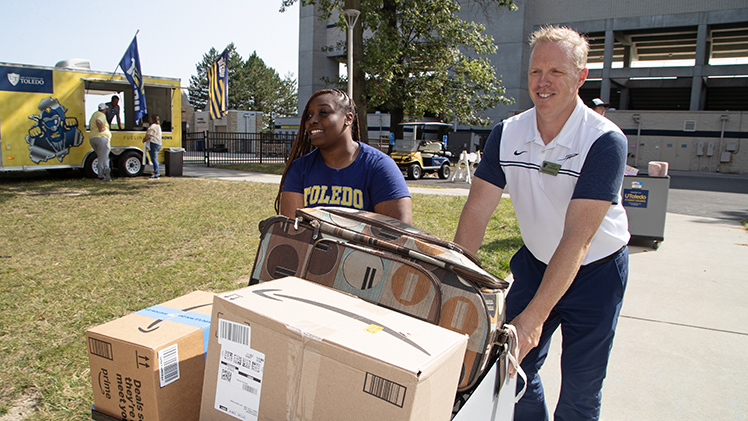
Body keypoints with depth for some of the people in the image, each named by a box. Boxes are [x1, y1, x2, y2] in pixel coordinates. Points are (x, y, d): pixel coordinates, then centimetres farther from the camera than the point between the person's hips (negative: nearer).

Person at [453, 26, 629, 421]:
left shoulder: (605, 141, -24)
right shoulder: (506, 134, -10)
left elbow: (577, 237, -31)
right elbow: (476, 212, -11)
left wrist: (534, 317, -36)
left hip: (596, 270, -3)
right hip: (535, 262, 4)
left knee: (580, 389, 4)